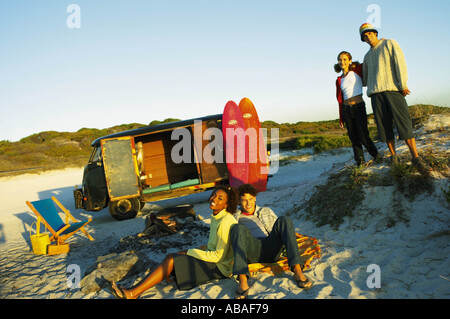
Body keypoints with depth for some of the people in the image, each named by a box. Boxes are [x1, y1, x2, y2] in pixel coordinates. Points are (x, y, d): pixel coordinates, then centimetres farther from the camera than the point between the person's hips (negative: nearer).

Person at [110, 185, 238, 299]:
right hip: (213, 258, 9)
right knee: (170, 257, -6)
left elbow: (218, 256, -21)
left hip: (221, 267, -8)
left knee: (171, 260, -15)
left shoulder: (225, 222, -22)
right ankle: (134, 291, -10)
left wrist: (190, 252, -14)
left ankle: (133, 293, -11)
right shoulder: (215, 216, 9)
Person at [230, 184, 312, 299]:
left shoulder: (266, 212, 31)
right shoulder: (235, 218, 27)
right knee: (239, 228, -32)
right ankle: (242, 280, -49)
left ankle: (297, 271, -37)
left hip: (270, 250, 2)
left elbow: (279, 230, 25)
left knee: (283, 220, -23)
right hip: (252, 252, -1)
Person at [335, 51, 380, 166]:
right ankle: (360, 160, 13)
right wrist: (341, 118, 15)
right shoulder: (339, 80, 12)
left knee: (363, 137, -7)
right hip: (346, 110, 4)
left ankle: (376, 155, 17)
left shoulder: (357, 70, 3)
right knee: (354, 138, 3)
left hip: (359, 107, -3)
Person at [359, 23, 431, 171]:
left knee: (404, 123, -13)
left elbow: (400, 62, -1)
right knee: (384, 126, -2)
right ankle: (393, 156, 7)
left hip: (393, 89, -4)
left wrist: (403, 84, -9)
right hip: (376, 93, 4)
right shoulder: (367, 56, 25)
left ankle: (416, 158, -14)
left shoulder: (389, 44, 10)